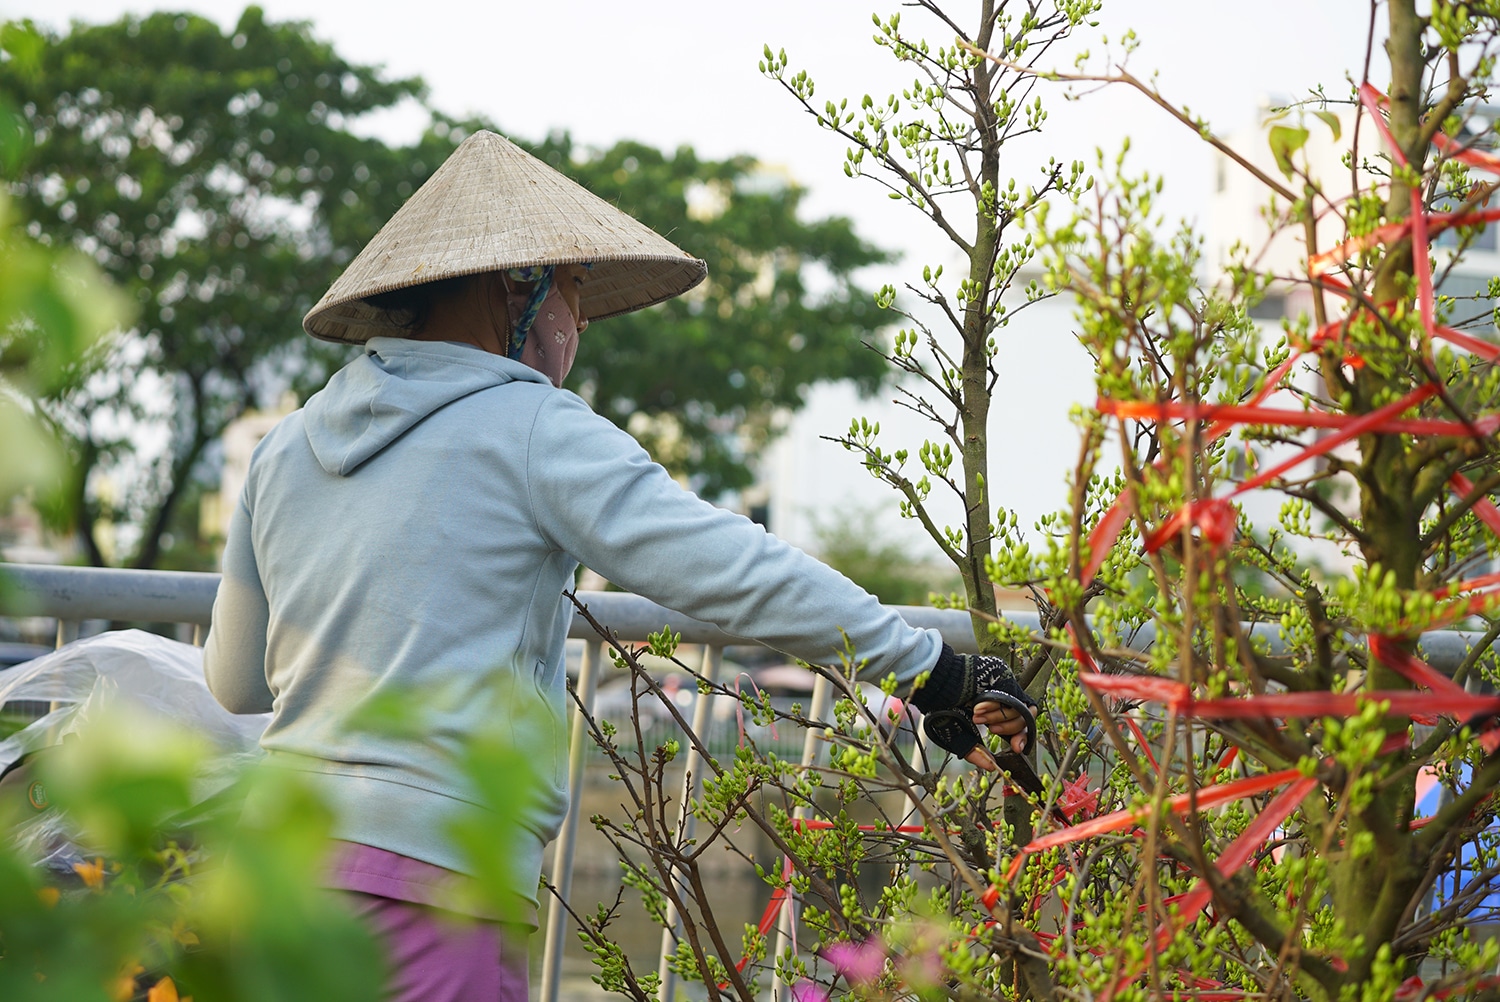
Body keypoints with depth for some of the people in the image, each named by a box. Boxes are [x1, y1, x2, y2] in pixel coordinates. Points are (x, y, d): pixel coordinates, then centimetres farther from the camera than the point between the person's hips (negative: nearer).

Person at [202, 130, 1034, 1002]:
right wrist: (930, 670, -9)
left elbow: (236, 682, 23)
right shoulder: (532, 429, -4)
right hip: (427, 873, -7)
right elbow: (728, 569, -11)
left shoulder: (286, 448, 16)